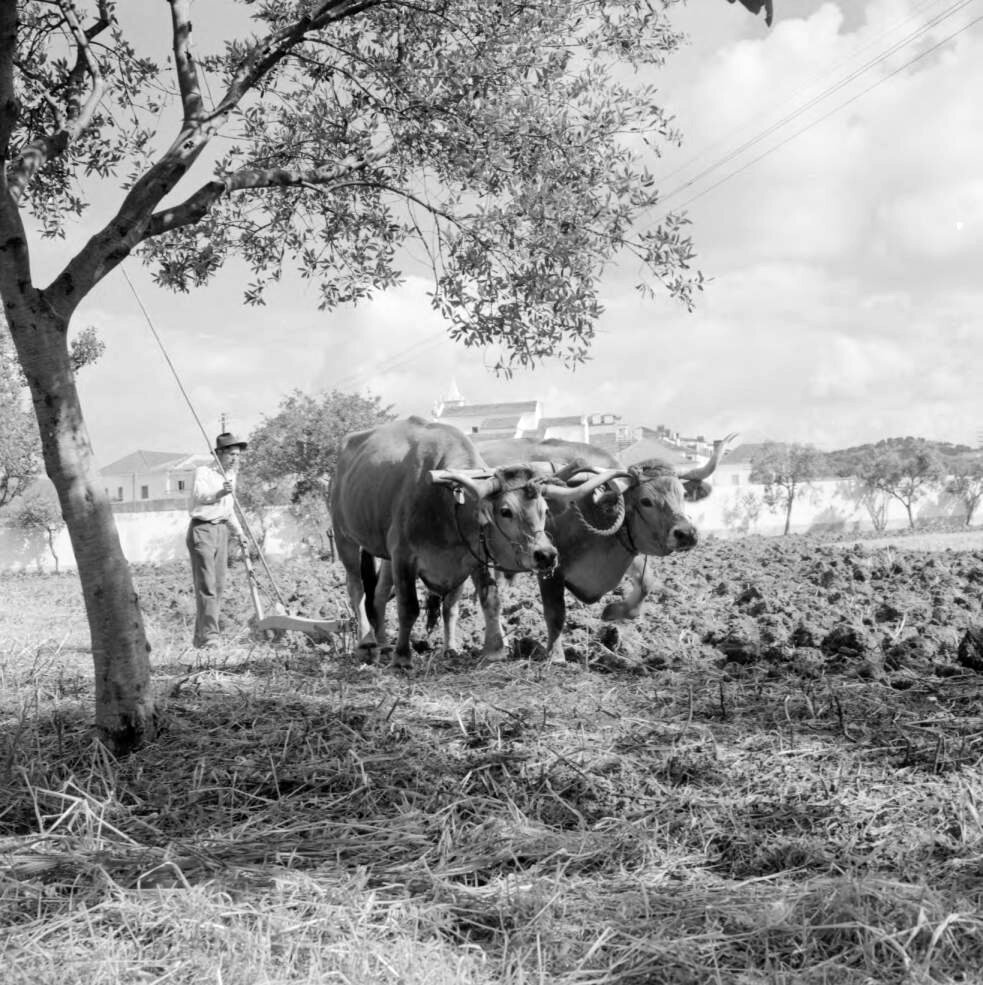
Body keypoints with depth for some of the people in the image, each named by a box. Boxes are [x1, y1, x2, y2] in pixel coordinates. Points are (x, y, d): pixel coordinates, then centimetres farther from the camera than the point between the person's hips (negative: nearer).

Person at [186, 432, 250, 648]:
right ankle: (207, 635, -15)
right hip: (202, 530, -8)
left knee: (218, 586, 7)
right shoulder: (203, 472, -9)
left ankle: (202, 636, 14)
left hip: (222, 531, 8)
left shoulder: (231, 476, 14)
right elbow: (199, 495, -29)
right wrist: (219, 493, -47)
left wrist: (239, 533, 21)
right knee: (207, 586, -13)